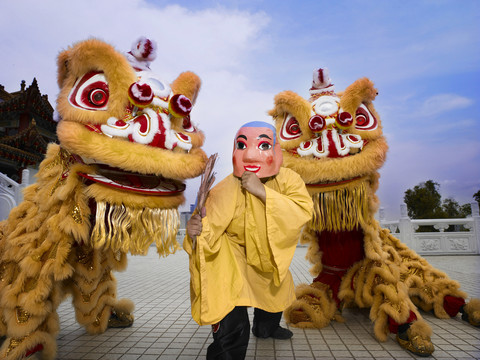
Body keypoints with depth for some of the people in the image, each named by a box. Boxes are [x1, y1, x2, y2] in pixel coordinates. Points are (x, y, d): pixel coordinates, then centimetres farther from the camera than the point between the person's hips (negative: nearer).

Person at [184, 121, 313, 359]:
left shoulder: (288, 179, -19)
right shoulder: (227, 190, -30)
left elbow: (303, 210, -35)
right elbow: (209, 228, -28)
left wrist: (262, 191, -44)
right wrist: (194, 231, -51)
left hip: (268, 255, 6)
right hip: (232, 256, -5)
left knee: (277, 293, 31)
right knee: (232, 328, -19)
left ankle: (265, 328, 63)